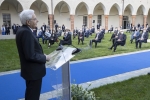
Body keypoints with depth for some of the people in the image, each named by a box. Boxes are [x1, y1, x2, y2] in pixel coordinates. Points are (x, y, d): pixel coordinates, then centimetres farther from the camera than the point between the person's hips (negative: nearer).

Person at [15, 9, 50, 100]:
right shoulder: (26, 32, -25)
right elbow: (31, 55, -28)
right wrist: (44, 57, -14)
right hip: (33, 70, -10)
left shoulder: (23, 30, 7)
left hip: (30, 69, 10)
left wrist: (41, 55, 7)